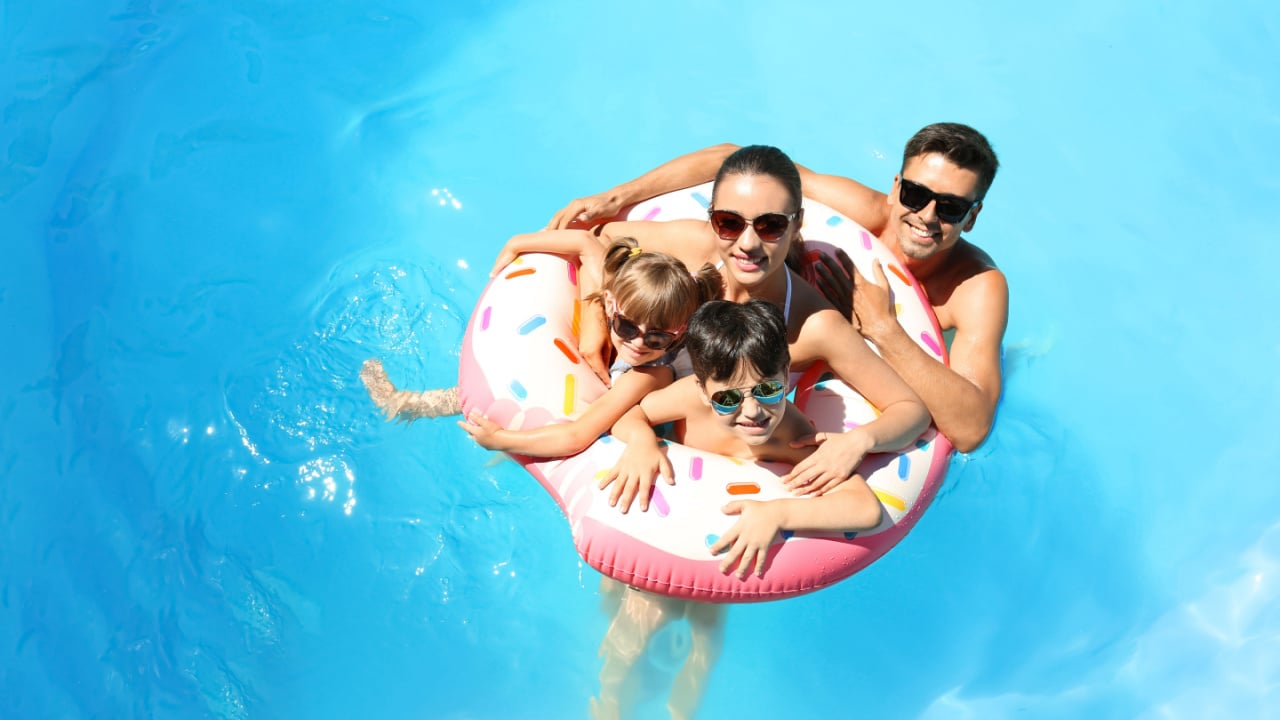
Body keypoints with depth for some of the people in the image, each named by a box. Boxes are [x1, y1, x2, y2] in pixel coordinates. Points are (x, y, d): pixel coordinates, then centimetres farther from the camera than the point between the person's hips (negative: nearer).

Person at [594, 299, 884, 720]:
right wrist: (642, 441, -40)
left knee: (708, 636, -6)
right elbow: (627, 411, -17)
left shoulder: (797, 438, -36)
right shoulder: (695, 397, -33)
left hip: (729, 553, 0)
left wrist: (779, 513, -55)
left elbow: (868, 509, -46)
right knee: (639, 615, -11)